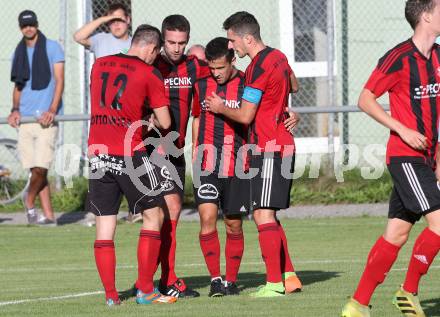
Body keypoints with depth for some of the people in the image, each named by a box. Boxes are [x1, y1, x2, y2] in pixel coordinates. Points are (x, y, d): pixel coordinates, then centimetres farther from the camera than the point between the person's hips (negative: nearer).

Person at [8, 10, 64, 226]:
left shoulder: (52, 48, 3)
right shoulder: (19, 53, 17)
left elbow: (59, 81, -3)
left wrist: (52, 110, -14)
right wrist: (15, 109, 3)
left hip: (45, 117, -5)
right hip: (25, 118, 5)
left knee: (41, 168, -14)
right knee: (35, 169, 1)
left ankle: (29, 201, 10)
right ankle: (48, 216, 5)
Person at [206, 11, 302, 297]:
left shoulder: (257, 68, -17)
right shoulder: (278, 57, 11)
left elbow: (245, 116, -14)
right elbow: (293, 86, 31)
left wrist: (220, 108, 3)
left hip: (270, 149, -10)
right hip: (282, 144, 10)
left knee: (263, 215, -11)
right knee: (268, 215, 13)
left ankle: (274, 283, -13)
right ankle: (289, 276, 14)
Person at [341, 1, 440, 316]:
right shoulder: (400, 57, -12)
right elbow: (365, 99, -9)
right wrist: (403, 130, -16)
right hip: (405, 155, -8)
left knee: (398, 232, 6)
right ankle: (409, 291, -1)